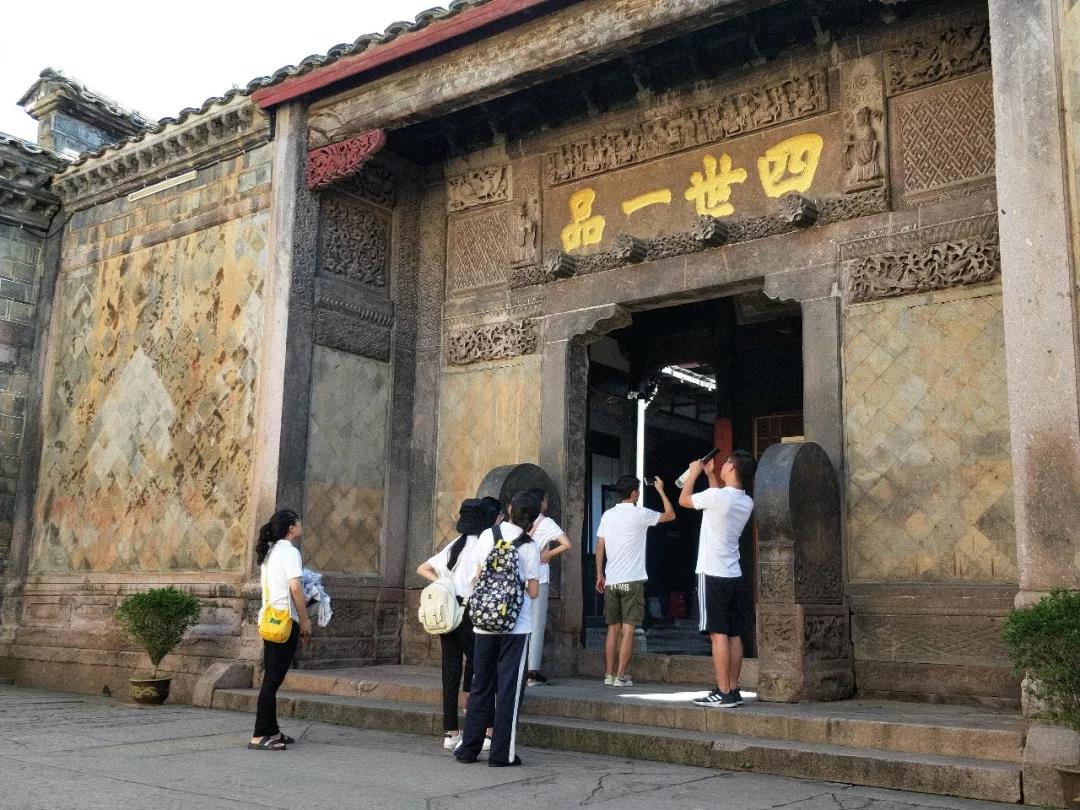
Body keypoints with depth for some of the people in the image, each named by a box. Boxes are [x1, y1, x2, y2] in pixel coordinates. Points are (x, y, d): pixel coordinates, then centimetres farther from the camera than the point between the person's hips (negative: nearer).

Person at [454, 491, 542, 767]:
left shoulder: (487, 536, 1)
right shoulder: (529, 547, -6)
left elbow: (478, 577, 3)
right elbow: (533, 592, -6)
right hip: (516, 625, -3)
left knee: (481, 685, 14)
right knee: (509, 688, 4)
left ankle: (469, 747, 19)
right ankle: (502, 753, 6)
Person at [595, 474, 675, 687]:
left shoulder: (607, 515, 7)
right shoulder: (640, 514, -7)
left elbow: (600, 547, 9)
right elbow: (670, 515, 5)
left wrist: (600, 575, 16)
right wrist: (660, 490, 14)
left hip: (611, 581, 5)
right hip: (632, 581, -5)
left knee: (613, 629, 11)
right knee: (628, 629, -2)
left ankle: (610, 674, 13)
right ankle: (621, 676, -4)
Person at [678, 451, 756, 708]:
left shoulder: (716, 496, -14)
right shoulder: (746, 502, 9)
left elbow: (684, 500, 2)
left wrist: (694, 472, 15)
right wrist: (710, 474, 30)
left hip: (713, 575, -7)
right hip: (735, 576, 7)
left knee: (718, 634, -7)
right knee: (734, 634, 8)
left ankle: (723, 693, -7)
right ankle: (733, 690, 13)